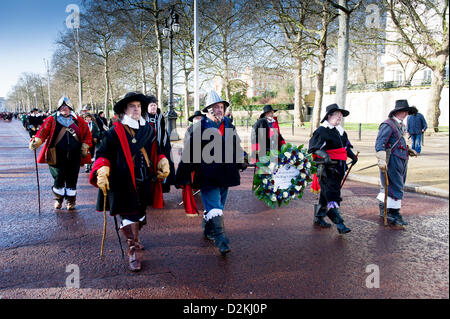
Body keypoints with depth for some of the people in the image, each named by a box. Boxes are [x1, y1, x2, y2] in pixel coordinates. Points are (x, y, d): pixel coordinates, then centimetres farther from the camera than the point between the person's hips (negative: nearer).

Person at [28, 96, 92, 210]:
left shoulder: (78, 120, 7)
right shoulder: (52, 119, 4)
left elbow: (87, 133, 10)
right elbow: (43, 131, -4)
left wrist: (85, 146, 2)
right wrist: (36, 141, -20)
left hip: (74, 155, 1)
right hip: (57, 155, -1)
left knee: (72, 179, 6)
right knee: (58, 179, 3)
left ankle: (70, 201, 21)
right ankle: (58, 200, 24)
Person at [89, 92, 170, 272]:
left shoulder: (149, 130, 10)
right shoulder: (115, 132, -6)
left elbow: (156, 152, 22)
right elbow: (103, 154, -5)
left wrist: (163, 164, 8)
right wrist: (102, 172, -19)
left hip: (144, 183, 6)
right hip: (124, 184, -5)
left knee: (140, 214, 19)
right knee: (128, 216, -3)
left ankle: (133, 239, 41)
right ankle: (134, 251, 6)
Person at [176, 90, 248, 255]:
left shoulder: (229, 125, 9)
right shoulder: (200, 127, -7)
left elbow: (236, 144, 25)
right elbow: (189, 151, -7)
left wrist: (240, 161, 25)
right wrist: (182, 174, -8)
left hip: (225, 173, 6)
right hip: (207, 175, -6)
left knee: (218, 204, 17)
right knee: (214, 207, -8)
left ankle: (208, 230, 37)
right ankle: (221, 241, -5)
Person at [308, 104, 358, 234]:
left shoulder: (341, 131, 16)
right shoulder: (322, 130, -10)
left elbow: (346, 145, 28)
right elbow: (314, 147, -17)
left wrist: (352, 155, 13)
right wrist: (325, 155, -30)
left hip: (338, 168, 9)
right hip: (326, 168, -9)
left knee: (326, 194, 16)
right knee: (332, 195, -9)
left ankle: (318, 218, 29)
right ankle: (339, 224, -7)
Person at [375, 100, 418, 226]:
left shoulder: (400, 125, 16)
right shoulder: (388, 125, -15)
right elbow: (379, 144, -22)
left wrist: (408, 150, 21)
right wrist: (381, 160, -31)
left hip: (401, 161, 10)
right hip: (392, 161, -10)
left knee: (389, 186, 17)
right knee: (395, 188, -6)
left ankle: (383, 210, 29)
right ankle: (394, 214, 4)